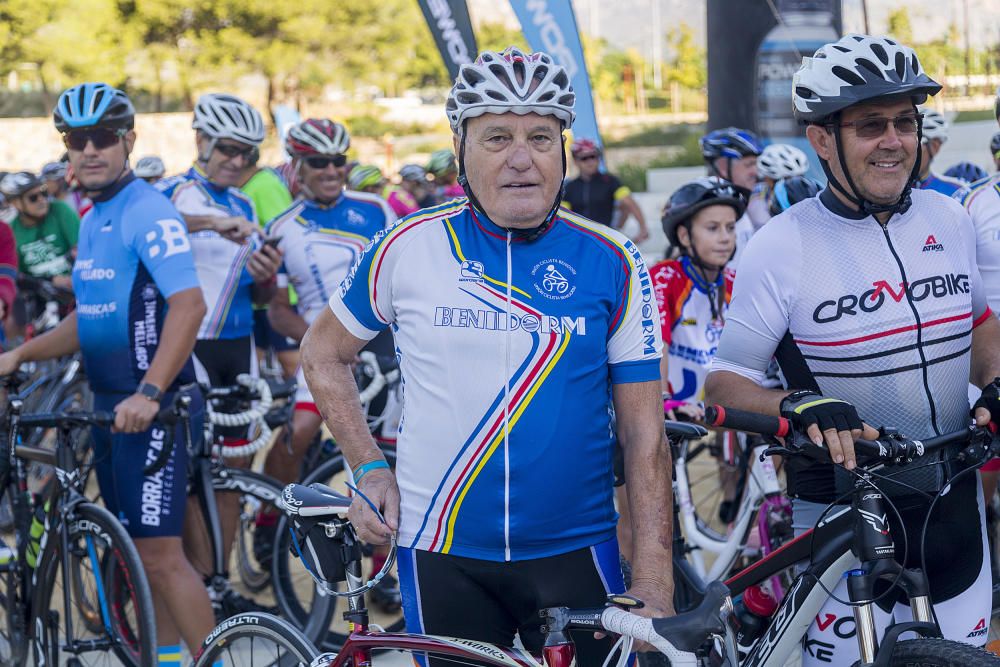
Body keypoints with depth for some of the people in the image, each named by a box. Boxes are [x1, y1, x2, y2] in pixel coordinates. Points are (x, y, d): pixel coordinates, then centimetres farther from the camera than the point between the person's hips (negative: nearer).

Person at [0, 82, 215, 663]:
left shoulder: (147, 211, -14)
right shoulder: (93, 219, 15)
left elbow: (189, 304, -26)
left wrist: (149, 392, -34)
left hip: (153, 410, -9)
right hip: (111, 405, 9)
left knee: (161, 554, -11)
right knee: (143, 551, 13)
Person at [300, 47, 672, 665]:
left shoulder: (614, 264, -2)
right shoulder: (409, 248, -2)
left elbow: (644, 433, -1)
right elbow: (323, 352, 13)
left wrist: (654, 582, -8)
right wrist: (369, 468, 2)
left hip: (575, 552, 0)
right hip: (441, 552, 0)